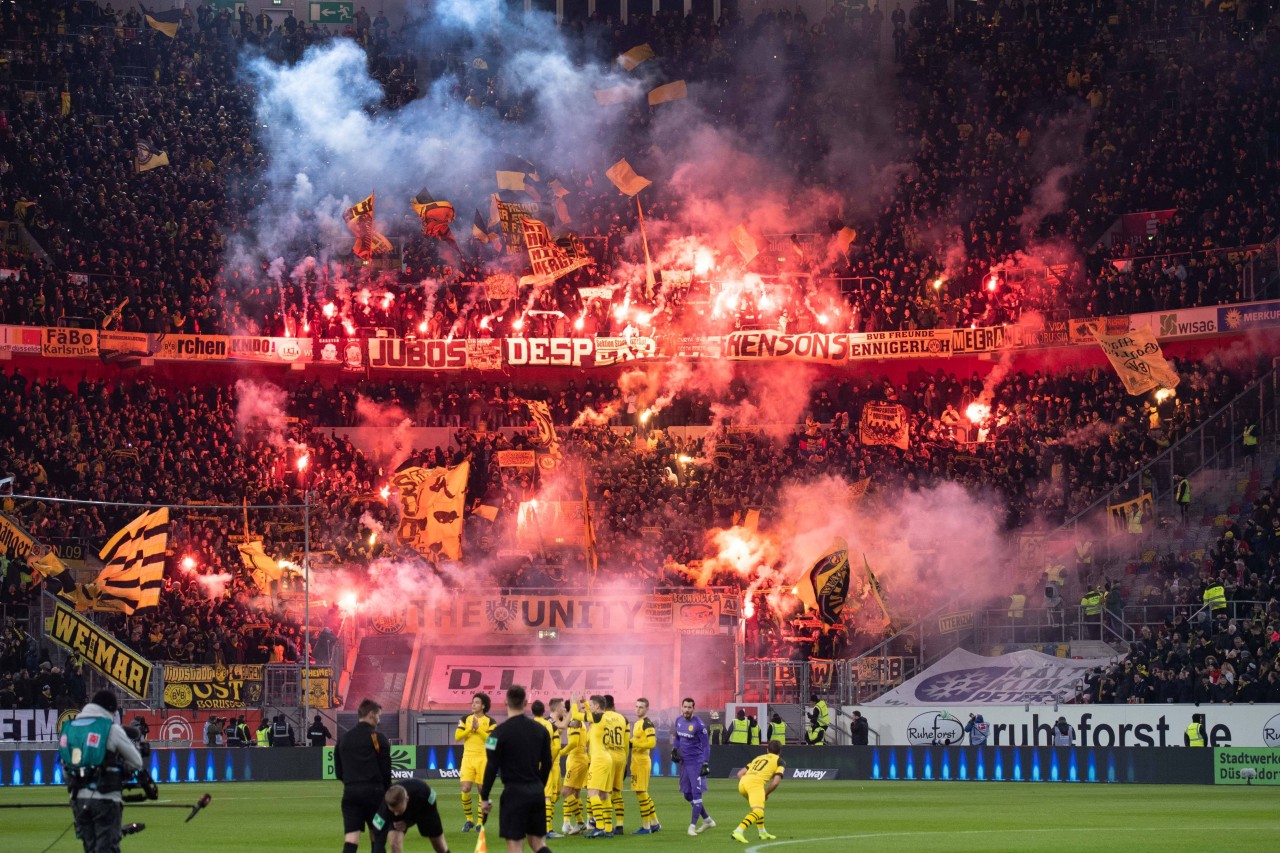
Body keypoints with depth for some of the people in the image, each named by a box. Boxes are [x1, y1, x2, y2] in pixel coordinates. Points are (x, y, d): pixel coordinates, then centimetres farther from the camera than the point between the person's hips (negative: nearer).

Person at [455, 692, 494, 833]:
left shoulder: (490, 722, 0)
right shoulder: (465, 719, 8)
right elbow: (457, 736, -2)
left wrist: (478, 729, -17)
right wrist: (470, 729, -13)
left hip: (483, 758, -2)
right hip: (468, 756, 2)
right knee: (465, 789, -8)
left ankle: (480, 822, 12)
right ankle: (469, 819, 9)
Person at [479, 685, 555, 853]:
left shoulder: (500, 731, -11)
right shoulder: (540, 730, 6)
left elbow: (492, 767, -11)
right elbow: (547, 764, 11)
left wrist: (484, 797, -4)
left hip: (514, 792, -5)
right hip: (536, 792, 5)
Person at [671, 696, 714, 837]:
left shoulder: (698, 725, -14)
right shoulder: (679, 721, 6)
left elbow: (706, 745, -13)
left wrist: (705, 763, -19)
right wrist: (674, 749, 6)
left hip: (696, 762, -8)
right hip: (684, 762, 8)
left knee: (696, 793, -9)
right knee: (687, 794, 12)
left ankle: (693, 825, -6)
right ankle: (707, 820, 25)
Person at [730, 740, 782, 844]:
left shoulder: (758, 758, 33)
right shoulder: (779, 761, 17)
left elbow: (740, 773, 27)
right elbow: (775, 782, 3)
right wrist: (766, 794, 17)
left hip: (743, 781, 7)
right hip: (756, 783, -7)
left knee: (758, 807, 31)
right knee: (758, 811, -17)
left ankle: (762, 833, 34)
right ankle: (739, 831, -38)